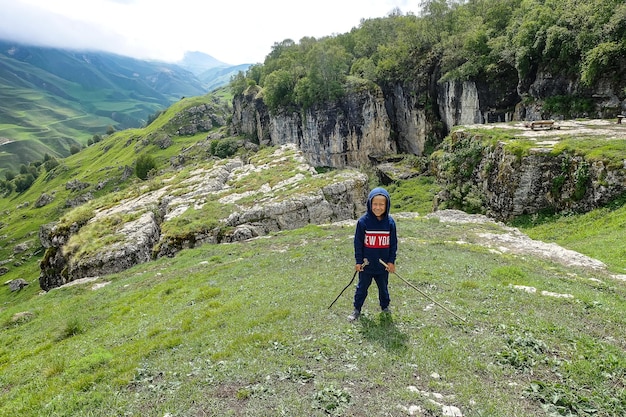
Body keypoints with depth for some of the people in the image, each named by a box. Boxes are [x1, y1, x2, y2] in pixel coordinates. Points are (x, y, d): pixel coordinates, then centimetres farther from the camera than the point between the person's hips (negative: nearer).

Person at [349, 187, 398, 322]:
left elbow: (393, 243, 2)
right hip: (366, 264, -1)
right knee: (362, 287, 13)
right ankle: (357, 309, 28)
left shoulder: (390, 222, -6)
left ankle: (385, 306, 41)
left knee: (383, 287, 19)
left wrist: (391, 261, 0)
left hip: (384, 264, 2)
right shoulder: (363, 221, -12)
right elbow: (358, 242, -6)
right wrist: (358, 261, -6)